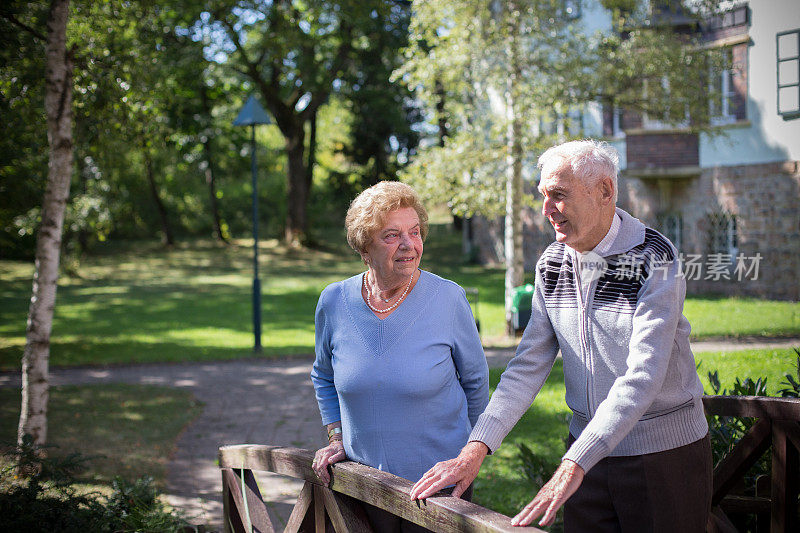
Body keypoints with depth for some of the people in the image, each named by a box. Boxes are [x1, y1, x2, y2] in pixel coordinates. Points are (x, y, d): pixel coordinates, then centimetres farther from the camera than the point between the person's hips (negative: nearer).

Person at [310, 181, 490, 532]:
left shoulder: (448, 299, -11)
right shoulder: (334, 302, -4)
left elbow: (475, 379, 3)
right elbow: (324, 377, 14)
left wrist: (466, 449, 10)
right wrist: (337, 437, 5)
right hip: (364, 481, 2)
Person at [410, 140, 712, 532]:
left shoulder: (653, 259, -16)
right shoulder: (551, 264, 2)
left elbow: (642, 376, -26)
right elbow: (528, 367, 2)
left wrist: (572, 466, -35)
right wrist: (475, 449, -11)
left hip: (665, 453, -5)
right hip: (587, 449, 5)